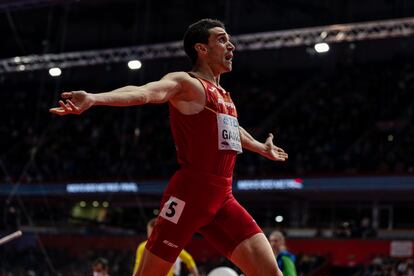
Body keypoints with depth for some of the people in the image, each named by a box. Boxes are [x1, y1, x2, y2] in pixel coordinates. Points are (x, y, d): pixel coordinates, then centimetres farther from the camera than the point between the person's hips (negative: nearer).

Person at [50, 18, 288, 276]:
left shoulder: (223, 95, 21)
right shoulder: (185, 83, -4)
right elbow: (144, 92, -24)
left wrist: (263, 148, 60)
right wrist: (94, 98, -43)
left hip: (223, 198, 7)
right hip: (189, 194, -7)